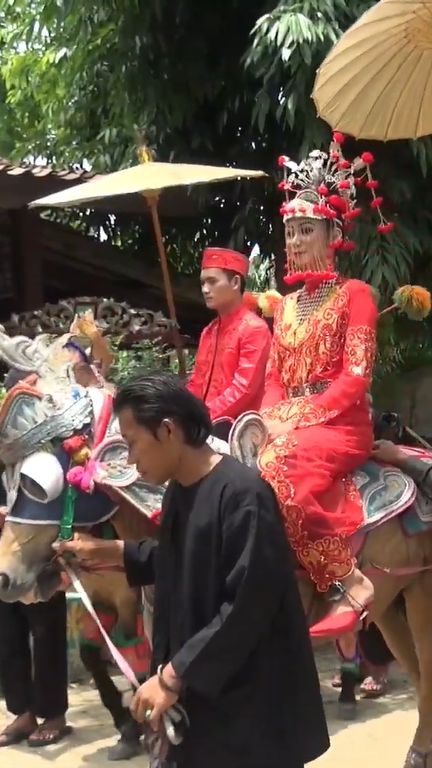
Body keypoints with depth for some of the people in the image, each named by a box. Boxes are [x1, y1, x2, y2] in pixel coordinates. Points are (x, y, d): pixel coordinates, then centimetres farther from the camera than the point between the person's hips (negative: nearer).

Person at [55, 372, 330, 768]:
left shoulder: (242, 493, -23)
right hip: (198, 689, 9)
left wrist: (172, 675, -21)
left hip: (252, 699, -8)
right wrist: (107, 552, 17)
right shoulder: (179, 492, 6)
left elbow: (247, 606, -25)